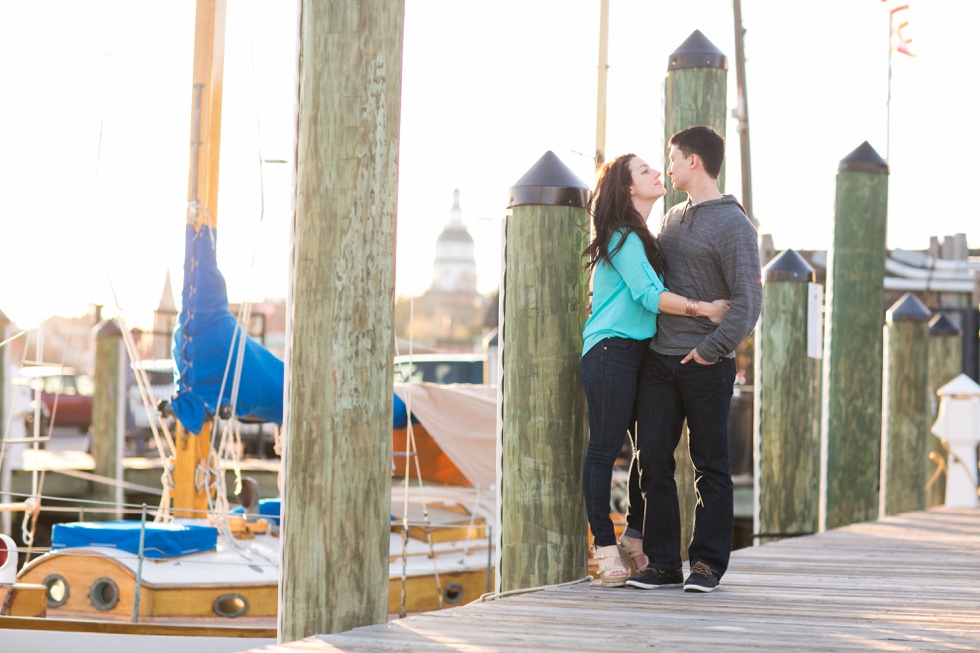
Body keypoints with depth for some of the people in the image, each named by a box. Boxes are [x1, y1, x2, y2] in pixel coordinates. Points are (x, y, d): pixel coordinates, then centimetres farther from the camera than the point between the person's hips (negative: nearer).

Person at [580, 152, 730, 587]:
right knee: (604, 449, -5)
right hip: (611, 351, -9)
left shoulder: (642, 238, 20)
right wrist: (705, 309, -14)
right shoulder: (624, 238, -9)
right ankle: (605, 546, -3)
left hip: (638, 353, 9)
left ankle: (638, 543, 15)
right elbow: (648, 296, -17)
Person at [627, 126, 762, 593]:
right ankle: (662, 562, 7)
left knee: (710, 468, 2)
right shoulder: (673, 219, 16)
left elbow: (748, 301, -12)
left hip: (706, 366, -6)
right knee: (653, 462, 2)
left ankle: (707, 563, 7)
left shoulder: (733, 225, -7)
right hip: (658, 361, 6)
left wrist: (711, 349, -15)